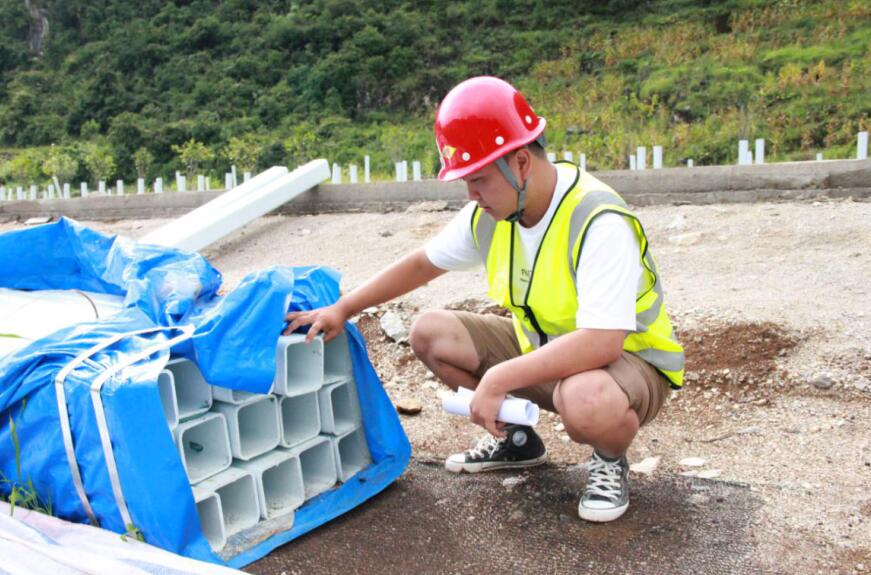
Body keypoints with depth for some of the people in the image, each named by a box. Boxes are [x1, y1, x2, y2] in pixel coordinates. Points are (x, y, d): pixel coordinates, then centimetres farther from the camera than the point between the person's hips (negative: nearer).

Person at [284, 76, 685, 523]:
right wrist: (341, 309, 1)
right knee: (429, 332, -3)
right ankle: (514, 439, 15)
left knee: (585, 400, -43)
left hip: (629, 359, -7)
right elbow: (422, 263, 6)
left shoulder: (599, 222, -31)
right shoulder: (490, 213, -7)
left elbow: (602, 341, -38)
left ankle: (609, 460, -3)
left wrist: (497, 380, -37)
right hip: (543, 348, 7)